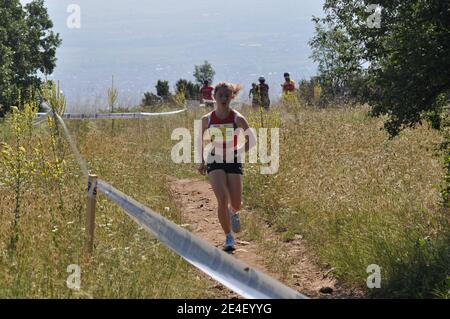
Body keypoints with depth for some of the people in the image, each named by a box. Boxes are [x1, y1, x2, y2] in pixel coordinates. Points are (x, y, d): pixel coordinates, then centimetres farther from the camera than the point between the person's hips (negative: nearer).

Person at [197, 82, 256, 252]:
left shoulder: (238, 118, -10)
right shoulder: (207, 119, -5)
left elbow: (252, 140, -3)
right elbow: (203, 139, 11)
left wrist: (238, 152, -11)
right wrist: (203, 161, 7)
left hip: (234, 161, 0)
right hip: (215, 162, 0)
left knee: (236, 204, 1)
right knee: (222, 199, -17)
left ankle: (234, 212, 42)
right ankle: (229, 237, -2)